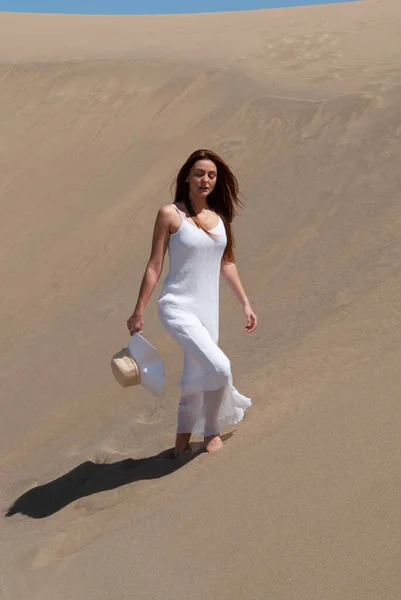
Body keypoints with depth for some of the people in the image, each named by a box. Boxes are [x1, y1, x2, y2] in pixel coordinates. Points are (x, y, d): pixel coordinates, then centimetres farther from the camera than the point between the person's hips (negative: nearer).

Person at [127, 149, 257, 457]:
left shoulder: (220, 216, 8)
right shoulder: (170, 214, -7)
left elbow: (227, 263, 16)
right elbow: (154, 265, -5)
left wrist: (246, 303, 16)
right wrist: (138, 312, -5)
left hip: (208, 309, 6)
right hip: (178, 307, -5)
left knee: (196, 379, 12)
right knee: (219, 366, -19)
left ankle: (183, 438, 32)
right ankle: (213, 430, 5)